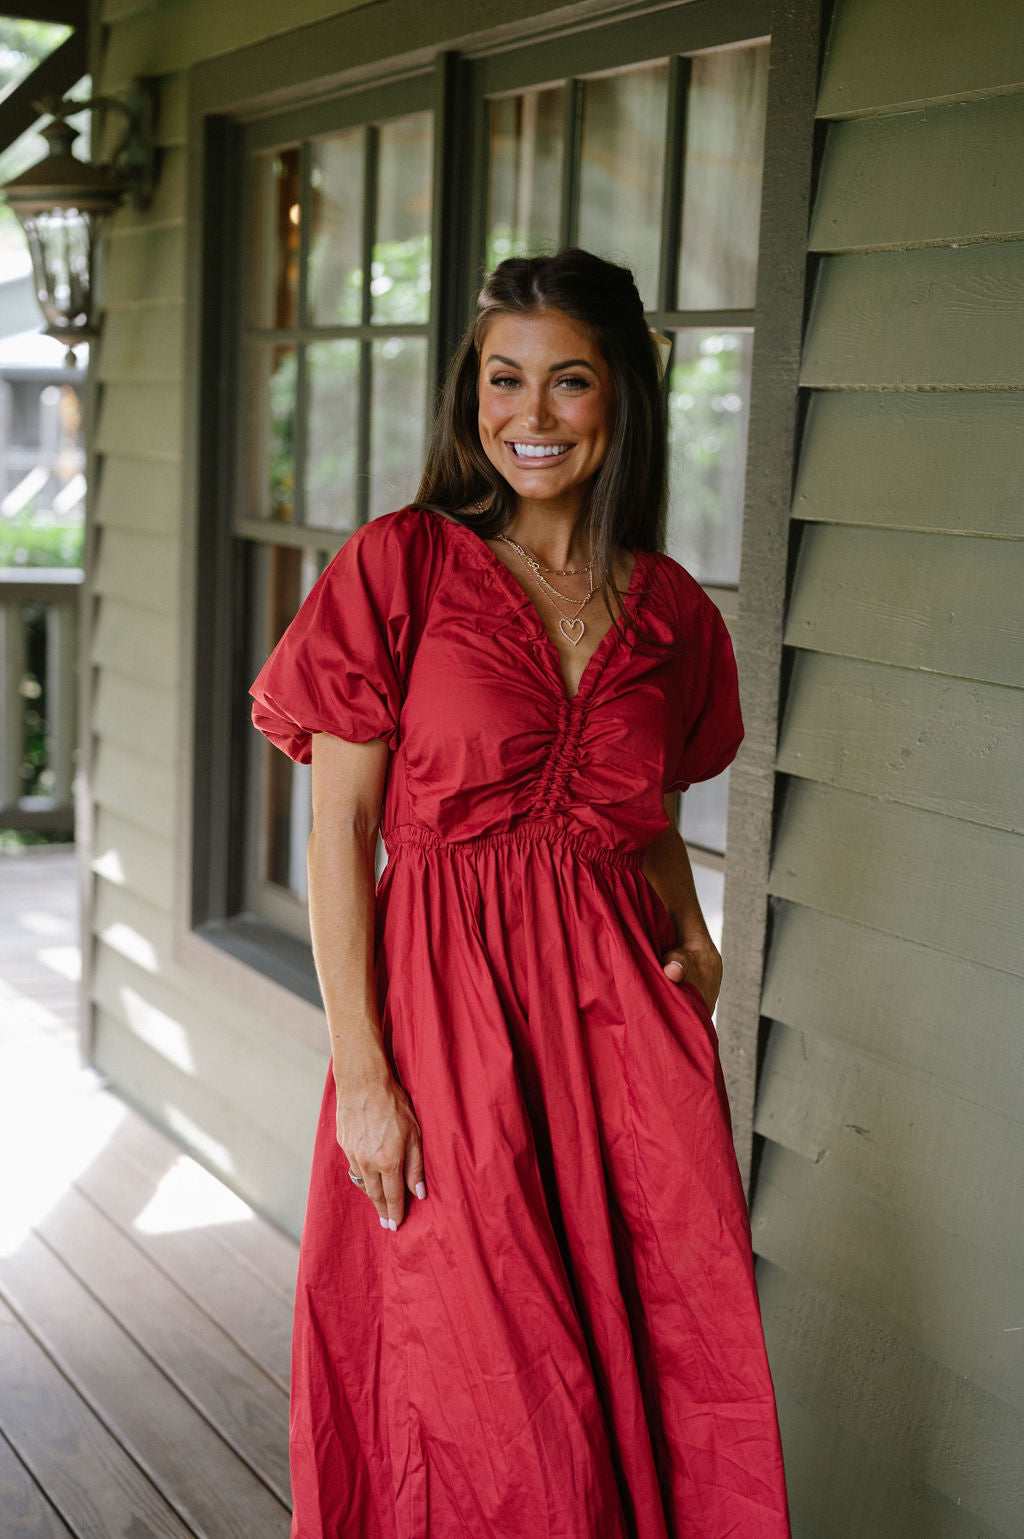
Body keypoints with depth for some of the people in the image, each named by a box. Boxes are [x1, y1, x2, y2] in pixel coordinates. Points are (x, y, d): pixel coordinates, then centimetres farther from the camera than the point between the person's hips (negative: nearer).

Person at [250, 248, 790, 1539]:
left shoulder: (669, 610, 10)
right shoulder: (401, 565, -2)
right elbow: (339, 828, -4)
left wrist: (691, 936, 0)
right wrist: (360, 1070, -10)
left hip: (626, 1006, 4)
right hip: (447, 1003, -3)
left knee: (680, 1387, 2)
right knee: (491, 1419, 1)